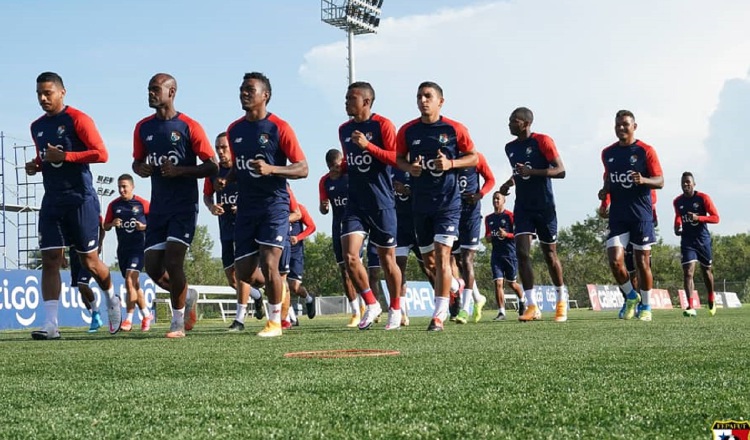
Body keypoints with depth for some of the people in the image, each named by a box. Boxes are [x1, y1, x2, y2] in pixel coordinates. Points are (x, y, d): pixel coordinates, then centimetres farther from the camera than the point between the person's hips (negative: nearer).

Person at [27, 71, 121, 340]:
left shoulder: (77, 119, -7)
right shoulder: (37, 127, 14)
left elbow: (101, 154, -14)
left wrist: (64, 156, -20)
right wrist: (35, 165, 6)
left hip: (81, 199, -5)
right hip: (52, 201, 6)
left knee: (89, 260, 2)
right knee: (50, 260, -5)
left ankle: (112, 300, 31)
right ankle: (50, 324, -8)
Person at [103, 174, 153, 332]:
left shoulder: (142, 203, -5)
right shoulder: (114, 205, 5)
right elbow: (105, 226, 11)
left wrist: (144, 227, -14)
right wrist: (112, 223, -11)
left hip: (139, 247, -5)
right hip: (122, 249, 5)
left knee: (130, 280, -18)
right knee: (134, 284, 11)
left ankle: (129, 319, -14)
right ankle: (146, 314, 26)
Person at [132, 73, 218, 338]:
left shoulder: (189, 126, -7)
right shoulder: (143, 127, 8)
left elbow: (212, 167, -7)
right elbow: (137, 161, 20)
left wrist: (180, 171, -19)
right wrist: (141, 169, -4)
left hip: (184, 206, -5)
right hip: (158, 206, 5)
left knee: (173, 261, -13)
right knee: (152, 267, 2)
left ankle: (178, 322, 3)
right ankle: (187, 296, 30)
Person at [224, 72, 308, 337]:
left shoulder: (279, 128, -8)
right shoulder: (234, 130, 9)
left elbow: (302, 169, -9)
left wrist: (271, 169, -24)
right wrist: (225, 179, 2)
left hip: (274, 204, -6)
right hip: (246, 206, 6)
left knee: (268, 264, -13)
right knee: (243, 272, 4)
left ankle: (275, 322, 5)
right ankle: (278, 287, 36)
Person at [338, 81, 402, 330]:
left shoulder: (382, 125, -6)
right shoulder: (344, 130, 12)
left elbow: (395, 158, -14)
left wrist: (367, 145, -22)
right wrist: (340, 169, 4)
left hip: (381, 203, -5)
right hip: (355, 203, 5)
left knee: (387, 258, 5)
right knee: (349, 256, -10)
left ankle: (395, 310, 22)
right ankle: (371, 305, 7)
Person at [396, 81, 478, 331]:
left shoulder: (454, 129, -4)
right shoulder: (407, 130, 3)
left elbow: (473, 158, 2)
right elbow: (399, 159, 14)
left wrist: (451, 163, -15)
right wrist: (409, 167, -9)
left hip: (448, 201, -4)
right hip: (420, 204, 4)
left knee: (442, 255, -14)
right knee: (428, 261, 10)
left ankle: (439, 315, -13)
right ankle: (455, 286, 39)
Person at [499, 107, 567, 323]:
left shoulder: (542, 141, -10)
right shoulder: (510, 147, 10)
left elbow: (561, 171, -16)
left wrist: (532, 172, -26)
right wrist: (510, 182, 7)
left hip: (544, 206, -5)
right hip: (522, 207, 5)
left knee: (550, 254, 6)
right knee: (522, 252, -11)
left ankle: (561, 299, 28)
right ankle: (532, 306, -11)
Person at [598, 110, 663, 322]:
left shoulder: (646, 151, -4)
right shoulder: (608, 153, 9)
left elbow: (660, 181, -5)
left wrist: (643, 180, -25)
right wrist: (605, 191, 3)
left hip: (641, 214, -3)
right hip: (618, 215, 3)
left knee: (642, 262, 2)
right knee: (614, 259, -11)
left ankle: (646, 307, 17)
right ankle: (631, 296, 13)